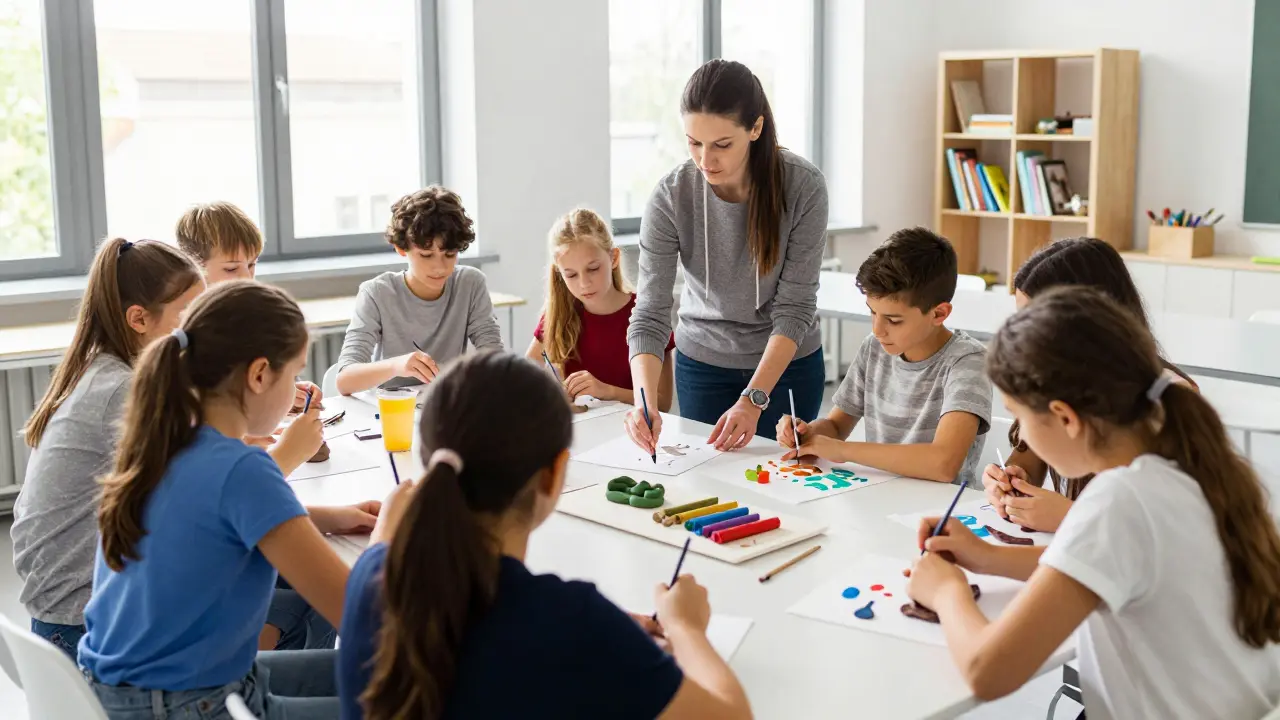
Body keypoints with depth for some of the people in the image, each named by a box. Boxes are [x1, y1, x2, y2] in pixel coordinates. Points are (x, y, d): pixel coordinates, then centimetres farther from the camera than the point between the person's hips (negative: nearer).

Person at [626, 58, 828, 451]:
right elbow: (650, 314, -20)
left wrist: (753, 400, -29)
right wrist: (646, 401, -36)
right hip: (702, 364, 1)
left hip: (787, 364, -1)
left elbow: (795, 308, -20)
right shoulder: (671, 196, -20)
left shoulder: (803, 186, -22)